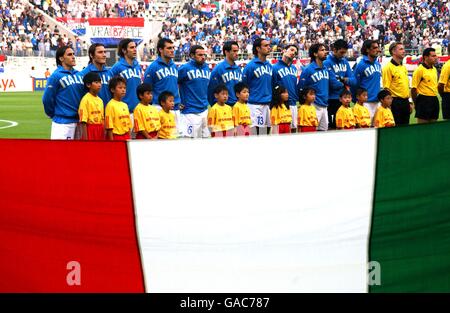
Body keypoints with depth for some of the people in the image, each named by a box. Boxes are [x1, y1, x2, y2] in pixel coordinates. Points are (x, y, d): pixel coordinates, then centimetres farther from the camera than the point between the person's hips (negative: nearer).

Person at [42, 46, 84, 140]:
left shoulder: (78, 75, 9)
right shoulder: (56, 76, -9)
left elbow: (84, 95, 16)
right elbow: (47, 99, -7)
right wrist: (54, 115, 5)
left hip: (77, 121, 6)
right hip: (62, 124, -6)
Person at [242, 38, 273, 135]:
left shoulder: (269, 65, 11)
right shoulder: (250, 66, -9)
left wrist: (271, 100, 16)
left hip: (268, 104, 6)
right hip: (255, 104, -6)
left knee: (267, 130, 9)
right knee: (255, 130, -6)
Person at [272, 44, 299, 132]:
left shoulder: (294, 68, 14)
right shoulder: (275, 68, -7)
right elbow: (272, 87, -9)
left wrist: (297, 98, 11)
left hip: (293, 104, 6)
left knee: (293, 128, 9)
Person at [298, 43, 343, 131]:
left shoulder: (326, 69, 11)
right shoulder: (308, 70, -10)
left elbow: (334, 83, 7)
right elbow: (301, 89, -9)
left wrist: (344, 84, -4)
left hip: (324, 106, 7)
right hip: (314, 106, -7)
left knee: (324, 130, 13)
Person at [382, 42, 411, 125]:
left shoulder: (404, 67, 15)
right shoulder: (388, 67, -10)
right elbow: (386, 87, -13)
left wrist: (409, 103, 18)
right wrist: (390, 103, -17)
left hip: (405, 102, 8)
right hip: (396, 102, -8)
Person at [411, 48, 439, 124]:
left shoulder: (434, 69, 13)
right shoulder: (419, 70, -11)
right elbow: (413, 89, -11)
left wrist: (434, 99, 18)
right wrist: (416, 103, -7)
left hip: (434, 100, 8)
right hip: (424, 100, -8)